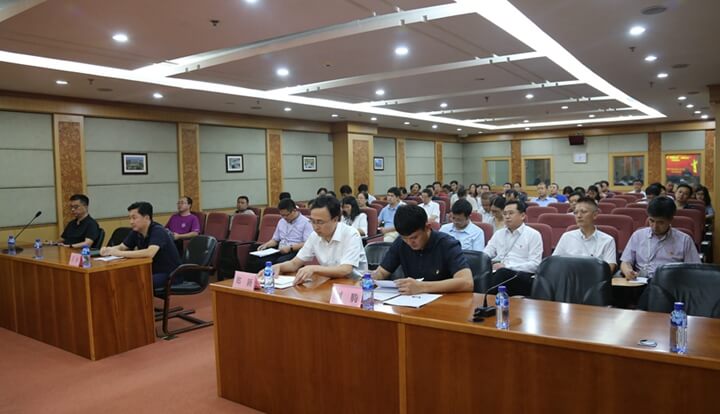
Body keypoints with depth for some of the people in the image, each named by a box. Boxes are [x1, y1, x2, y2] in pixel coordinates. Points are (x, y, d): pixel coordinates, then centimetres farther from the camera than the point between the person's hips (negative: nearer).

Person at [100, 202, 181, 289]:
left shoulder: (158, 231, -22)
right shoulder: (136, 232, 2)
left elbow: (150, 253, -38)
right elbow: (121, 247, 14)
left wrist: (120, 253, -32)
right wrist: (108, 250, -9)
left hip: (170, 274, -7)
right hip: (153, 272, 8)